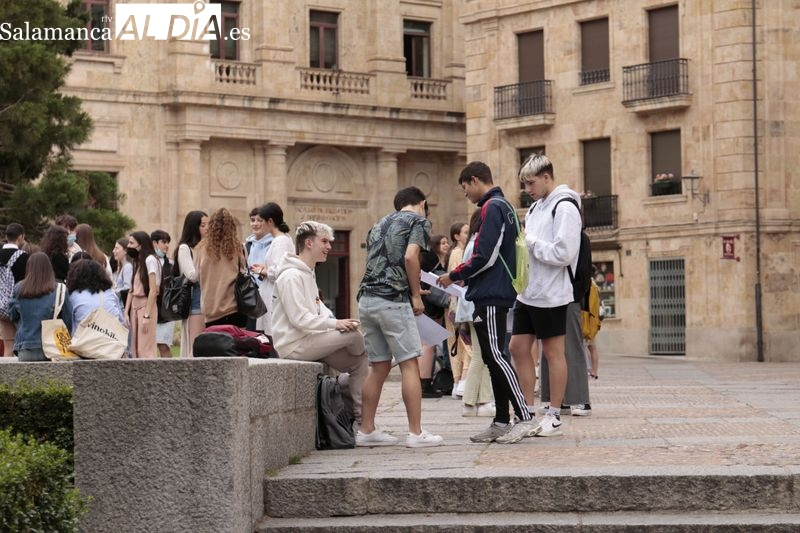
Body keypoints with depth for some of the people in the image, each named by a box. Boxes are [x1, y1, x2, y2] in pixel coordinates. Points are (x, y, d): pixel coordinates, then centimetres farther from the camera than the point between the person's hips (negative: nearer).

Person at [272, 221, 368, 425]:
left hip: (307, 341, 10)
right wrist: (335, 324, -24)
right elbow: (299, 319, -23)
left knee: (359, 363, 3)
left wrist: (337, 322, -3)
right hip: (293, 345, -10)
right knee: (353, 335, -19)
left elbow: (318, 309, 17)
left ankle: (362, 420, 4)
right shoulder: (291, 276, -16)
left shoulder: (308, 274, 18)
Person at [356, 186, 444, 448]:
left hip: (367, 298, 7)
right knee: (409, 365, -3)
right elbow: (410, 257, -14)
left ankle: (366, 430, 12)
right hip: (393, 300, -7)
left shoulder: (380, 224, 24)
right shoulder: (419, 221, 2)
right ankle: (416, 433, -5)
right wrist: (416, 294, -6)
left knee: (378, 367, 13)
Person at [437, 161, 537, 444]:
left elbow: (484, 257, -19)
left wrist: (454, 276, -6)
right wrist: (464, 277, 16)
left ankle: (526, 418, -14)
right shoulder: (504, 206, 19)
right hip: (495, 294, 10)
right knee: (492, 358, 10)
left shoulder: (491, 208, -12)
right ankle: (501, 423, 12)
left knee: (495, 356, -11)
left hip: (490, 297, -10)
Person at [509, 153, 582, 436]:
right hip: (528, 292, 9)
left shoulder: (565, 208, -13)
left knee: (553, 353, 0)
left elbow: (563, 253, -21)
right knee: (518, 348, 8)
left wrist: (529, 241, -15)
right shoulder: (536, 206, 15)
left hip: (551, 295, -9)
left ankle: (554, 416, 8)